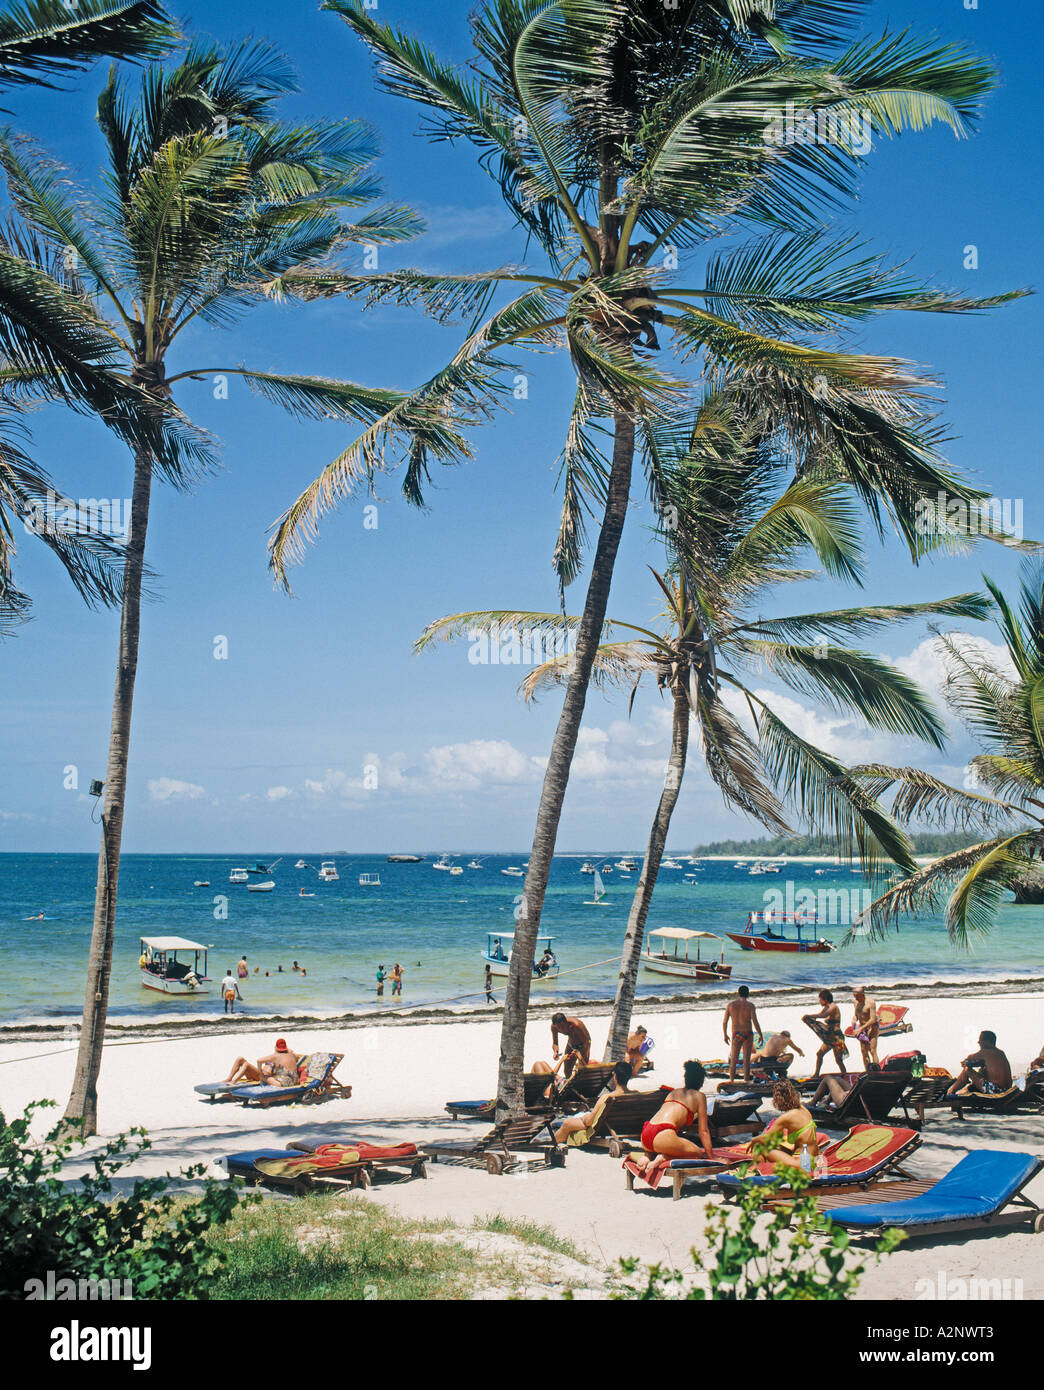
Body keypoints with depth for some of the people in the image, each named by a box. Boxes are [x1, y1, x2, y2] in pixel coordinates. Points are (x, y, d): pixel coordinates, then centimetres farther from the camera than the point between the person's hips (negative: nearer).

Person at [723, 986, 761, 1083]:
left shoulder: (730, 1004, 1)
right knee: (746, 1060, 5)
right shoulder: (750, 1005, -6)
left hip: (736, 1035, 2)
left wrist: (725, 1035, 14)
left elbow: (724, 1022, 3)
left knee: (733, 1061, 9)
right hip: (748, 1034, -2)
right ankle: (746, 1081, 5)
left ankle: (731, 1081, 6)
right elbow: (755, 1022, -13)